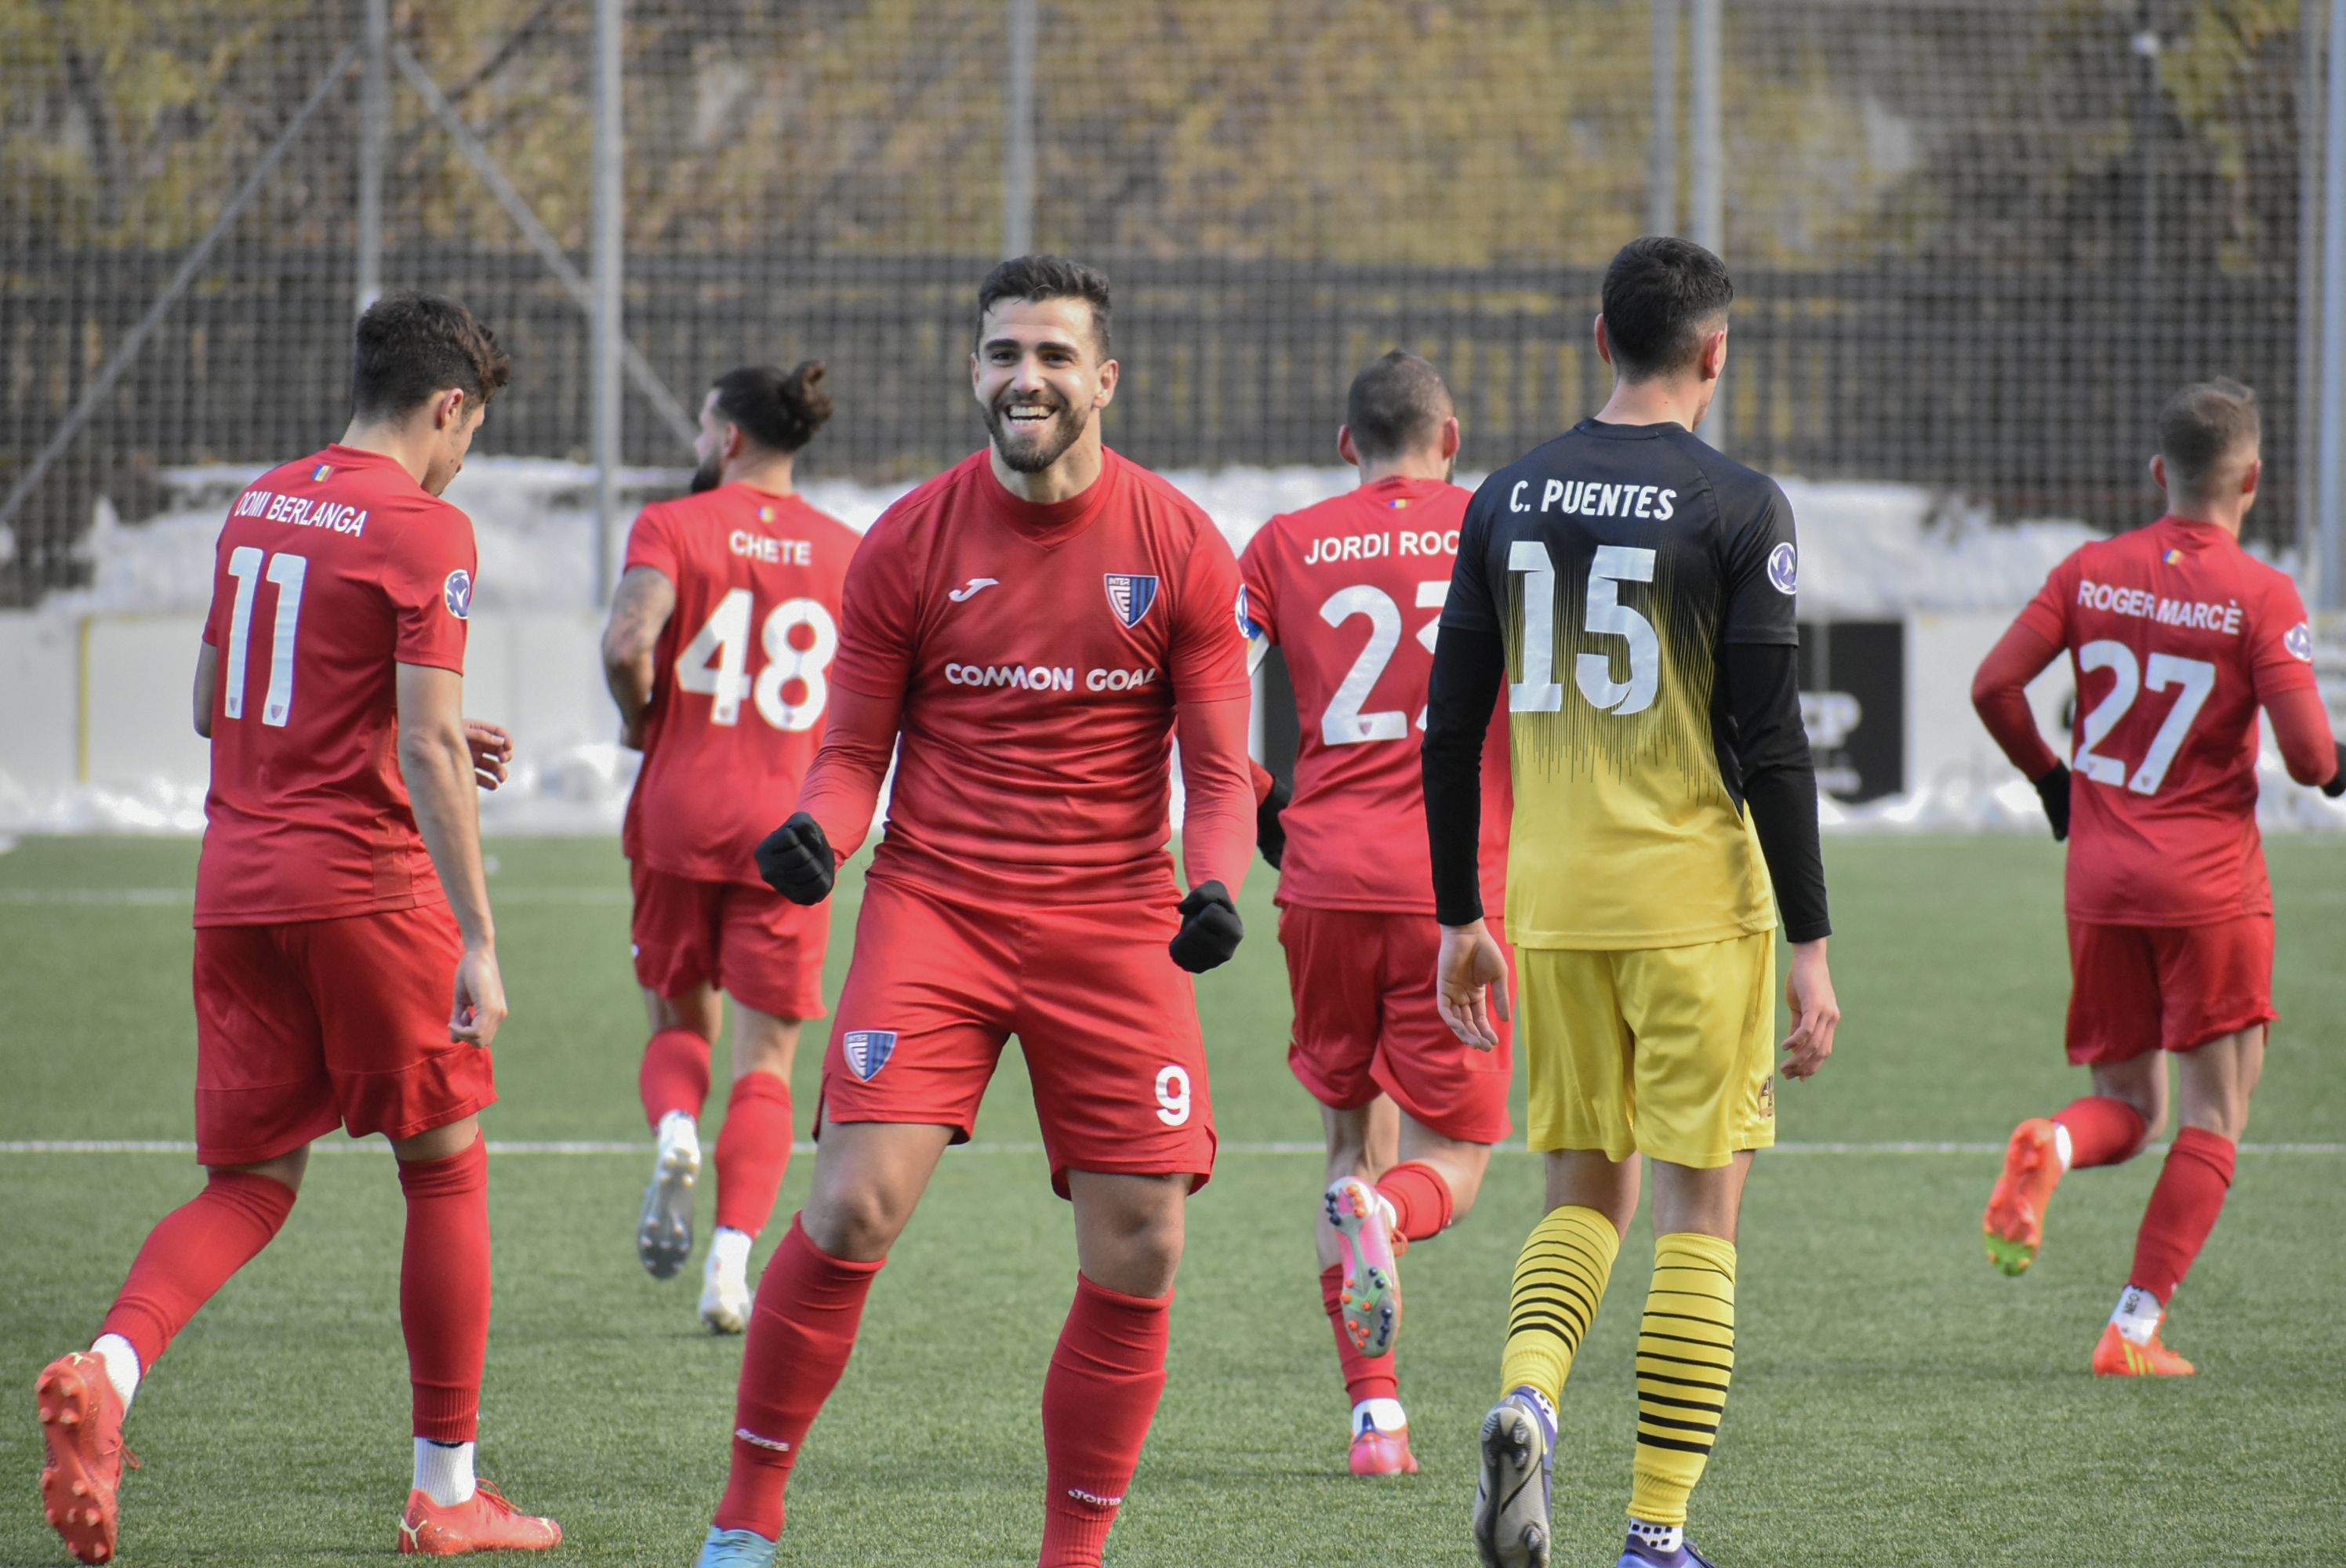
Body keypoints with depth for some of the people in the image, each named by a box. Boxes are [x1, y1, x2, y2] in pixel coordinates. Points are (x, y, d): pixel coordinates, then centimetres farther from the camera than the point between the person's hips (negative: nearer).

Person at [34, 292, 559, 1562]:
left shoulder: (257, 508, 11)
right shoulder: (422, 530, -10)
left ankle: (111, 1366, -19)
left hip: (235, 879, 6)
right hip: (364, 882, -6)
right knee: (446, 1170, 9)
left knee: (249, 1183, 10)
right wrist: (478, 945, -15)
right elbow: (425, 747, -16)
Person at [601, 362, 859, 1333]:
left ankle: (674, 1131, -15)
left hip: (679, 814, -1)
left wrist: (640, 718, 0)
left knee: (679, 1024, 18)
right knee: (764, 1062, 5)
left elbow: (628, 642, -19)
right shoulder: (846, 553, 5)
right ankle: (732, 1267, -9)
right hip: (790, 823, 1)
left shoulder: (673, 528, -3)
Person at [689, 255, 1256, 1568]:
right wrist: (819, 832, -15)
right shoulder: (909, 545, 1)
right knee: (857, 1210, -15)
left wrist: (1215, 886, -17)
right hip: (936, 906, -1)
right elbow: (855, 748, 7)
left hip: (1114, 924, 1)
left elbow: (1221, 767, 2)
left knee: (1139, 1258, -4)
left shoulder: (1180, 548, 1)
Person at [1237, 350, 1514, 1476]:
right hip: (1462, 888, -2)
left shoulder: (1286, 547, 8)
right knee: (1450, 1164, 7)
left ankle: (1375, 1410, 7)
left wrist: (1257, 820, 15)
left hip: (1327, 884, 2)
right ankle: (1384, 1214, -30)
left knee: (1355, 1137, 17)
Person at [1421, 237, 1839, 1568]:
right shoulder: (1737, 508, -8)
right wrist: (1811, 946, -7)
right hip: (1697, 900, -4)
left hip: (1553, 905, 4)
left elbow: (1452, 728, 9)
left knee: (1583, 1197, 16)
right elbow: (1772, 741, -11)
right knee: (1699, 1220, 3)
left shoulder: (1511, 498, 7)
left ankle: (1528, 1398, -13)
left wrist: (1459, 917, 16)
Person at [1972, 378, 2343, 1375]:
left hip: (2100, 880, 4)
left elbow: (1994, 687, 1)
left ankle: (2048, 1149, -19)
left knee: (2124, 1106, 15)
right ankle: (2136, 1328, -3)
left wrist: (2050, 779, 17)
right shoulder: (2261, 598, -10)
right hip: (2211, 882, -4)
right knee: (2213, 1122, 5)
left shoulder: (2090, 572, 3)